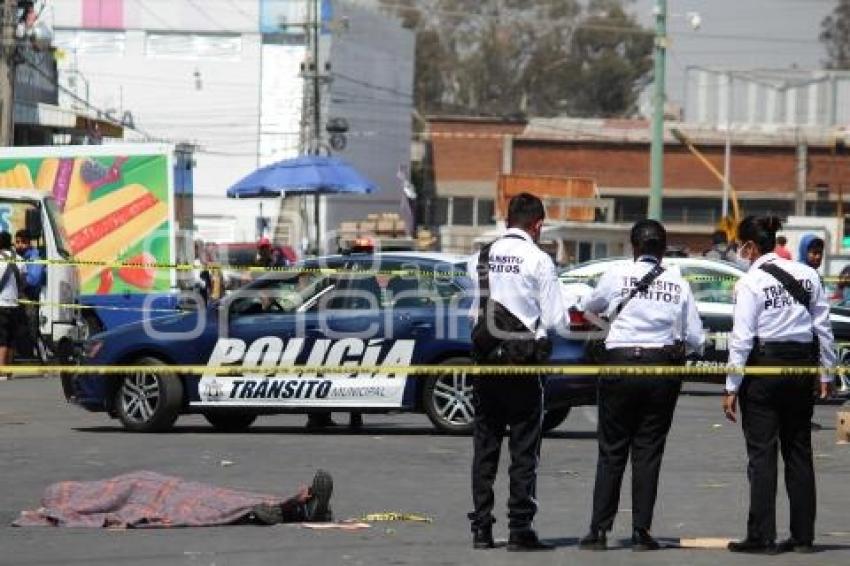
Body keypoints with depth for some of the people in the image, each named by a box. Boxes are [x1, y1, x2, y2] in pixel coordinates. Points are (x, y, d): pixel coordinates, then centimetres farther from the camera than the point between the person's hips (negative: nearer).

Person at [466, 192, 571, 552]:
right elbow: (557, 320, -8)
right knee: (524, 448, 0)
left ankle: (481, 528, 10)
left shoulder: (480, 258, 7)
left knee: (485, 446, 9)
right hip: (523, 358, -4)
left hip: (485, 357, 4)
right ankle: (520, 529, -3)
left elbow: (474, 310, 8)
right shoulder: (538, 260, -8)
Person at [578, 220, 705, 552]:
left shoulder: (616, 276, -3)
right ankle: (641, 531, 3)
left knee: (612, 450, 5)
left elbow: (591, 307, 17)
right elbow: (696, 340, 3)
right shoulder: (678, 285, 1)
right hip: (663, 366, 1)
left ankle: (599, 530, 2)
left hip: (620, 364, -1)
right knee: (649, 450, 6)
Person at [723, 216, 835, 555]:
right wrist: (826, 373, 14)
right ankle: (803, 536, 13)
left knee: (762, 453, -1)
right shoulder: (807, 275, 4)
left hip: (763, 367, -5)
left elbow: (742, 338, -12)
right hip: (801, 366, 5)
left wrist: (732, 387, -8)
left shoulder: (750, 282, -11)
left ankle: (762, 537, -2)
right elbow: (823, 327, 6)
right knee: (799, 452, 11)